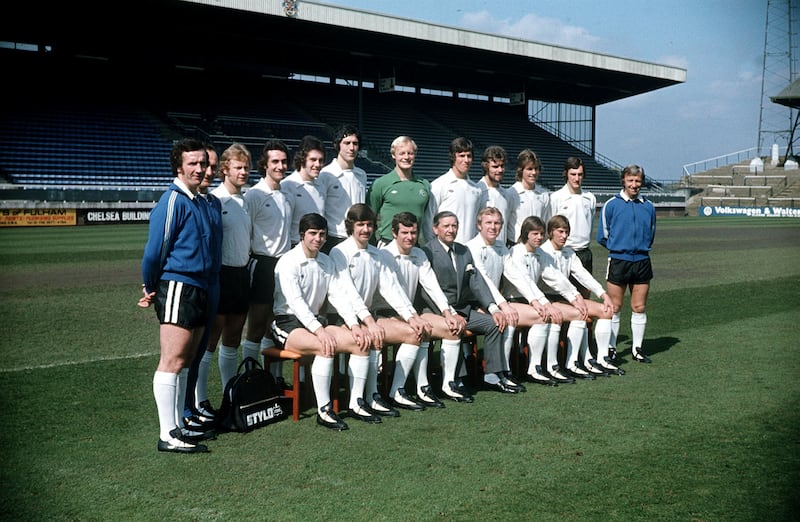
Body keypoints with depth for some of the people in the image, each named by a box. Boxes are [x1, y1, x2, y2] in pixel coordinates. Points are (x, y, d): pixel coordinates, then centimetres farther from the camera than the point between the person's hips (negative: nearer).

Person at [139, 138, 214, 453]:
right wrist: (150, 289, 2)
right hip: (177, 287, -9)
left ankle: (178, 426, 20)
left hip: (198, 289, 9)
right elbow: (154, 250, -10)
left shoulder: (199, 201, 17)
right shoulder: (173, 201, -11)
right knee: (173, 360, -9)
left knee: (185, 360, 12)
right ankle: (168, 436, -7)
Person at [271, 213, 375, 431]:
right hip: (288, 323, -7)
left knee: (361, 341, -12)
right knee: (326, 346, -35)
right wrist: (319, 331, -31)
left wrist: (354, 324, -9)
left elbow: (338, 295, 7)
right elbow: (295, 301, -21)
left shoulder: (326, 262, 12)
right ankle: (324, 410, -30)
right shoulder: (288, 262, -11)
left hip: (315, 320, 7)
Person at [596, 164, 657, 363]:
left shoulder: (648, 206, 8)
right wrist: (618, 246, 9)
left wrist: (641, 247, 12)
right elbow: (602, 236, 2)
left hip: (642, 261, 3)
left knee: (639, 307, 7)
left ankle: (637, 348, 17)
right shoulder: (611, 205, -3)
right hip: (618, 261, -3)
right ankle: (611, 349, 10)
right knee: (614, 307, 1)